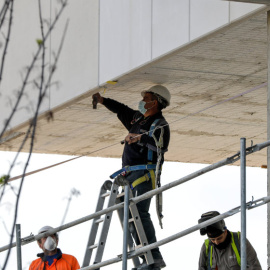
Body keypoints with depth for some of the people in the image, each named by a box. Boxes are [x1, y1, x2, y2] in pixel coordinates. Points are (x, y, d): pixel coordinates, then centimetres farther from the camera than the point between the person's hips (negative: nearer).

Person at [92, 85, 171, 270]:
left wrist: (140, 138, -30)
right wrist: (103, 100, 34)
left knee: (139, 213, -21)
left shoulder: (160, 124, -5)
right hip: (130, 175, 9)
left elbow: (162, 145, -24)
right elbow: (121, 110, 39)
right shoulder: (138, 118, 21)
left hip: (144, 173, -9)